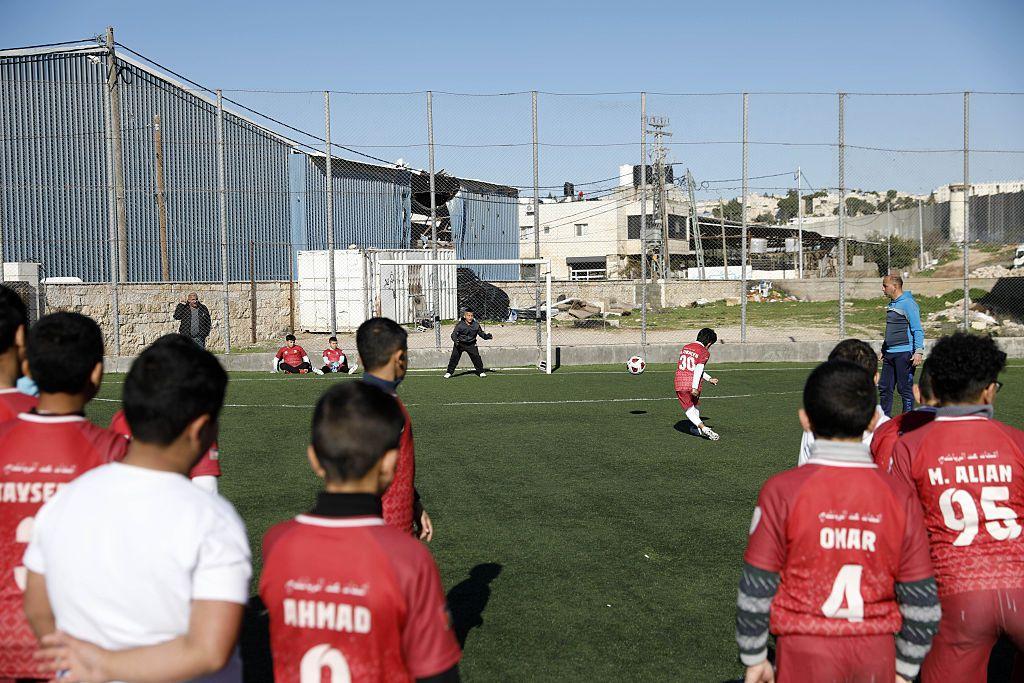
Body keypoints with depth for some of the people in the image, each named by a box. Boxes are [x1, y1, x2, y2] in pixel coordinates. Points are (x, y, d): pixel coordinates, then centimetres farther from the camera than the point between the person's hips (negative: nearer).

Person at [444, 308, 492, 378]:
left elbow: (481, 333, 7)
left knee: (476, 357, -4)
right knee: (454, 357, -6)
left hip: (471, 344, 2)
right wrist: (455, 340, -38)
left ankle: (480, 371, 13)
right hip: (460, 344, -2)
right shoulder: (460, 325, -15)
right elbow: (454, 334, -18)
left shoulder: (476, 325, -4)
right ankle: (449, 372, 6)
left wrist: (488, 336, -10)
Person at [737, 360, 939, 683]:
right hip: (876, 656, 3)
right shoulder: (900, 497, -6)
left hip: (807, 656, -2)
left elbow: (756, 590, -8)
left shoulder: (783, 491, -13)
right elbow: (922, 602, -1)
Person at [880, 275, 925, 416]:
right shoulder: (891, 304, 17)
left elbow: (918, 330, -15)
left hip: (904, 353, -9)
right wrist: (883, 350, 28)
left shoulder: (908, 304, -11)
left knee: (905, 389, -3)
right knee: (884, 388, 10)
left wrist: (919, 351, -24)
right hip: (890, 354, 9)